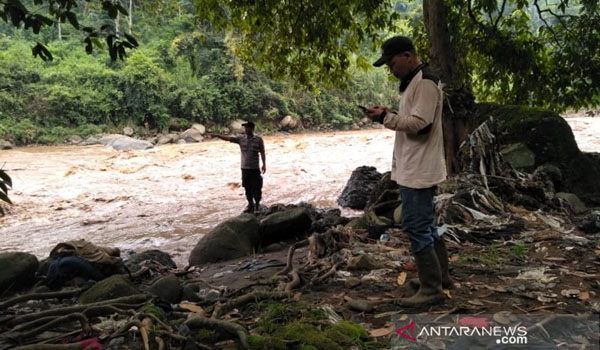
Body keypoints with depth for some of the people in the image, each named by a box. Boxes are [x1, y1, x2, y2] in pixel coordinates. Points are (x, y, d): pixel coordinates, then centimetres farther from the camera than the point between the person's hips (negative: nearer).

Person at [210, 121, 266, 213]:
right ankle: (250, 205, 24)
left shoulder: (258, 139, -4)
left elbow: (262, 152, 1)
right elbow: (228, 138, -7)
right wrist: (217, 135, -19)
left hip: (255, 168, -3)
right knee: (247, 187, 10)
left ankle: (257, 205, 16)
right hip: (244, 168, 3)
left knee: (256, 187, 1)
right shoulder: (241, 138, 2)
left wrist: (264, 164, -3)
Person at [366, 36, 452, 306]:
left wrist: (386, 118, -18)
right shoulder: (415, 82, 17)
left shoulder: (425, 82, -16)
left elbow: (420, 124, -23)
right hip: (415, 169, 11)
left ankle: (431, 289, 2)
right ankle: (440, 276, 31)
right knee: (425, 224, 18)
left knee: (416, 227, -7)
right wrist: (391, 114, 7)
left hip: (419, 170, -11)